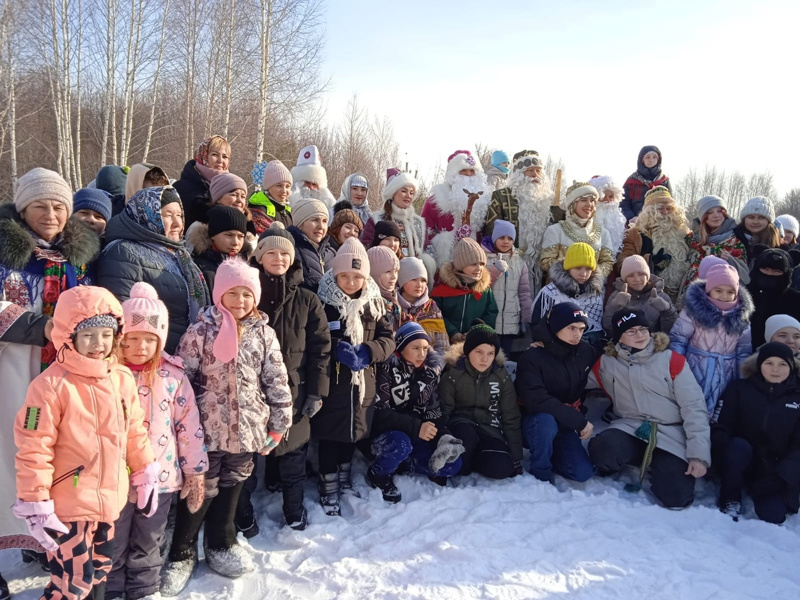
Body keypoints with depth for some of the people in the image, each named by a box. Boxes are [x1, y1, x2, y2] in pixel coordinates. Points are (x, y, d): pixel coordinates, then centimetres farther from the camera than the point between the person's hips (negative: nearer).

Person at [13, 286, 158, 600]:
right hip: (68, 507, -6)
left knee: (99, 574, 22)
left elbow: (135, 432, 10)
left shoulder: (123, 379, 0)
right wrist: (34, 503, -15)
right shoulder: (51, 385, -19)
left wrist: (145, 475, 12)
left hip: (110, 501, 6)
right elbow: (33, 448, -17)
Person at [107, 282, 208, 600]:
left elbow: (189, 426, -1)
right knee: (112, 547, 16)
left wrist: (195, 472, 2)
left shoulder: (173, 375, -5)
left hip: (160, 478, 1)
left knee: (148, 546, 19)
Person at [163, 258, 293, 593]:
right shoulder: (201, 331, -8)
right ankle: (181, 553, 28)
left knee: (231, 487, 18)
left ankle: (221, 545, 39)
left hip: (247, 429, 3)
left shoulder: (264, 334, 0)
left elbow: (277, 381, 4)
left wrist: (278, 424, 4)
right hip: (207, 429, -3)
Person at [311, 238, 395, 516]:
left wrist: (367, 352, -17)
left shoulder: (373, 303, 2)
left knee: (353, 432, 18)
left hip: (362, 382, 4)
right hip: (331, 381, -4)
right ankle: (329, 490, 20)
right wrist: (338, 349, -26)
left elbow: (388, 339, 1)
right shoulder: (323, 303, -10)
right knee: (330, 435, 5)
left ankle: (345, 480, 39)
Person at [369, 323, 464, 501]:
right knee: (400, 445, -38)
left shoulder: (429, 371, 1)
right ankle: (378, 474, -6)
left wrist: (442, 436, -16)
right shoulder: (386, 369, -17)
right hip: (383, 433, -5)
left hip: (417, 437, 5)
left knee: (453, 464, -13)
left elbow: (433, 410, 3)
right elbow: (378, 413, -21)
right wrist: (415, 427, -29)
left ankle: (401, 463, 7)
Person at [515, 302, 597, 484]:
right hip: (536, 421, -4)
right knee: (546, 421, -37)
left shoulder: (586, 352, -6)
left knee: (583, 473, -11)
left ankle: (550, 452, 18)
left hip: (566, 425, 5)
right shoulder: (532, 357, -21)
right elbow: (535, 400, -31)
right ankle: (541, 472, -11)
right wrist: (580, 421, -29)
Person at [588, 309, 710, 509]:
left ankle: (662, 467, 18)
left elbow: (694, 406, -3)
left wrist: (699, 453, -12)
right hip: (630, 429, 1)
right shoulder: (607, 364, 5)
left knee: (675, 498, -19)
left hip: (671, 435, 0)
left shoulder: (671, 359, 0)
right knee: (601, 450, -33)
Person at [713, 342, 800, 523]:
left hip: (775, 469, 1)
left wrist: (781, 477, -16)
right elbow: (721, 427, -6)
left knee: (773, 516, -23)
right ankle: (730, 501, -13)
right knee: (738, 446, -34)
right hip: (740, 462, 0)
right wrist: (723, 449, -29)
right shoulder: (739, 388, 2)